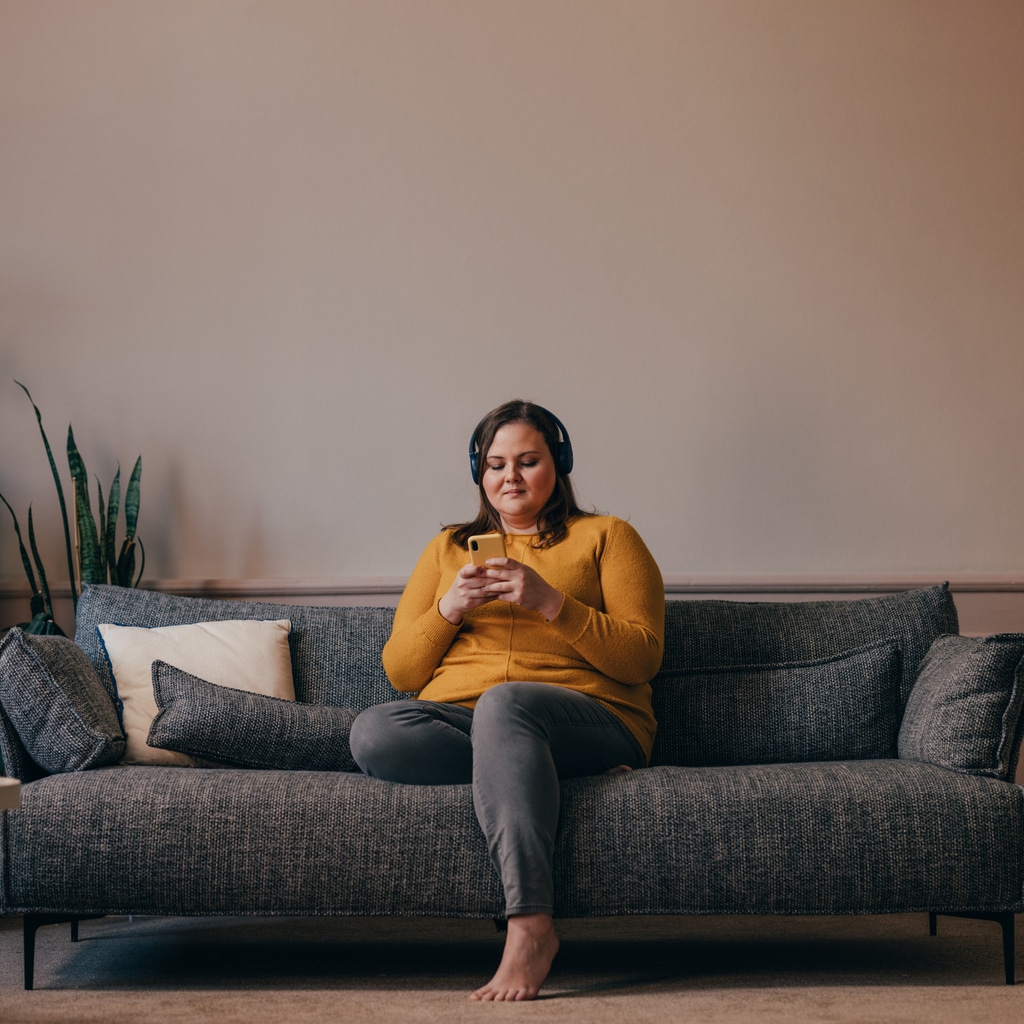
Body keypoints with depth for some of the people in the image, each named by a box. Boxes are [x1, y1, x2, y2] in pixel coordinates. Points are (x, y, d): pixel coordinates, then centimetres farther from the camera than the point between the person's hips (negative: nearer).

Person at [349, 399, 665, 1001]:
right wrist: (448, 610, -2)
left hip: (592, 720, -3)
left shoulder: (607, 537, 15)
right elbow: (399, 671, 16)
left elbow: (641, 658, 1)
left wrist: (550, 602, -10)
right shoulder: (448, 548, 24)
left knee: (504, 702, -39)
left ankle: (531, 927, -43)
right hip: (454, 719, 3)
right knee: (373, 733, -30)